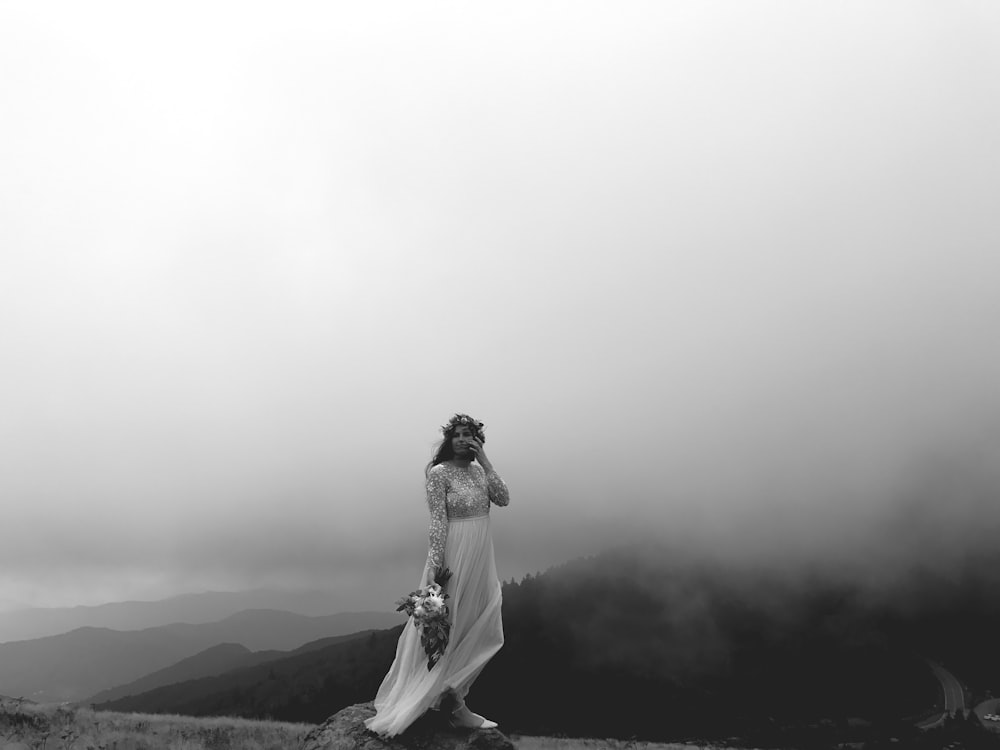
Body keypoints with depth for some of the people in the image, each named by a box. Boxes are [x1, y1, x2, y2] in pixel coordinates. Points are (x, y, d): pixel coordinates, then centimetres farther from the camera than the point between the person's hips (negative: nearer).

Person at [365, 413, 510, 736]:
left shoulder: (478, 470, 8)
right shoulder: (439, 473, -11)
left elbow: (503, 498, -5)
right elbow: (438, 521, -15)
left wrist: (485, 461, -9)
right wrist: (436, 565, -19)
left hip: (481, 557, 8)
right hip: (456, 553, -8)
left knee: (479, 630, 13)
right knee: (448, 626, 3)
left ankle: (451, 695, 24)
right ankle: (451, 701, 14)